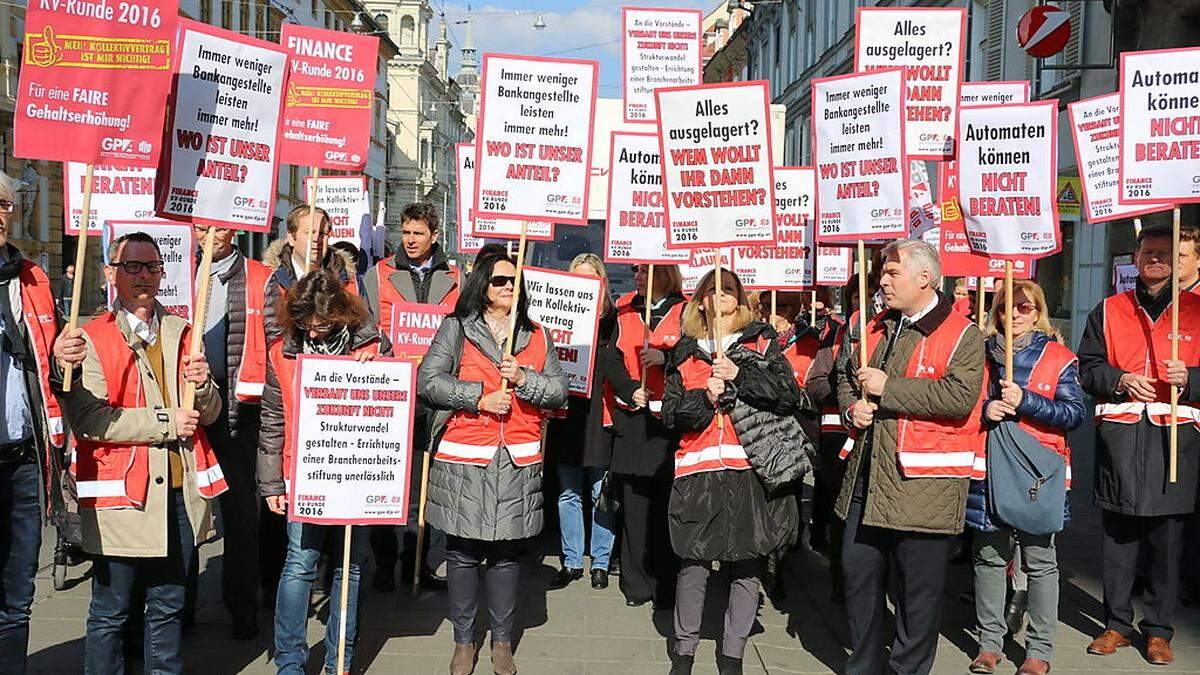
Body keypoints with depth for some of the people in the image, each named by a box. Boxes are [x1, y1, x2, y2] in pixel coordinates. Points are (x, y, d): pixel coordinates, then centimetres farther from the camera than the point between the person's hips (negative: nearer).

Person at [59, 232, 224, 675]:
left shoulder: (182, 333, 13)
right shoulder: (91, 338, -3)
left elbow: (208, 414, 12)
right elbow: (87, 417, -15)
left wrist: (202, 387, -10)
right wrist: (166, 422, -14)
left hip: (181, 493, 5)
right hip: (122, 497, -4)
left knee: (168, 608, 15)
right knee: (109, 613, 6)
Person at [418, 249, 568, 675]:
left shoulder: (538, 336, 12)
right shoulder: (456, 328, 3)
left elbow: (558, 393, 9)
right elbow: (428, 381, -6)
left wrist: (523, 379, -9)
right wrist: (479, 398, -12)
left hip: (518, 461, 2)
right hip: (463, 460, -2)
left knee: (507, 552, 8)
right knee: (463, 552, 5)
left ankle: (502, 641, 22)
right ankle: (463, 641, 19)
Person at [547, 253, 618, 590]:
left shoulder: (612, 318, 1)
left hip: (598, 415, -3)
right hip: (566, 413, 3)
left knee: (601, 494, 4)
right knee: (568, 493, 9)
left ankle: (600, 562, 16)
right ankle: (571, 561, 19)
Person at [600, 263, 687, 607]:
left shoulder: (686, 312, 1)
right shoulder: (624, 310, 12)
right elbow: (610, 357, 6)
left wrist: (665, 356, -20)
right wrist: (630, 390, -8)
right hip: (632, 417, 3)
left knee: (667, 504, 0)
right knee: (634, 503, 6)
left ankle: (667, 587, 11)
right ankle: (636, 583, 16)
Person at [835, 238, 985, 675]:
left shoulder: (962, 335, -8)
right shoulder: (876, 327, 14)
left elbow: (960, 396, -22)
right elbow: (846, 375, 26)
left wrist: (887, 387, -18)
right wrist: (851, 405, 3)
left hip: (923, 486, -7)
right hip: (866, 479, 7)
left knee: (918, 589, 3)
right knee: (858, 573, 14)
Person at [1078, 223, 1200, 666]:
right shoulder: (1109, 311, 12)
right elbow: (1088, 366, 10)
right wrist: (1120, 380, -8)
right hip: (1119, 437, 1)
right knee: (1117, 537, 6)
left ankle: (1158, 629, 14)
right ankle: (1117, 624, 18)